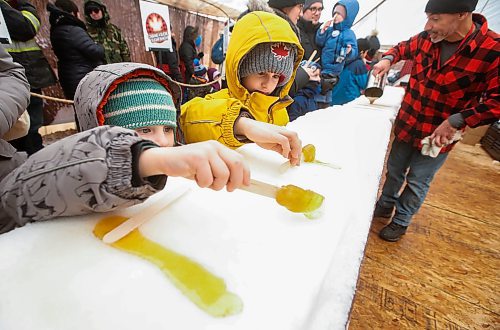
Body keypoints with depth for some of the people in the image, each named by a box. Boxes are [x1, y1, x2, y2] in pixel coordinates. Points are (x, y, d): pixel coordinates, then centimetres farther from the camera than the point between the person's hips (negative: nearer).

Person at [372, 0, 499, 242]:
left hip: (438, 136, -4)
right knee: (394, 171, 20)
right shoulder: (426, 39, -7)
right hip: (406, 126, 4)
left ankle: (401, 221, 32)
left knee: (417, 182, 10)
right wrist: (388, 59, -5)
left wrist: (455, 121, -26)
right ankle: (385, 205, 44)